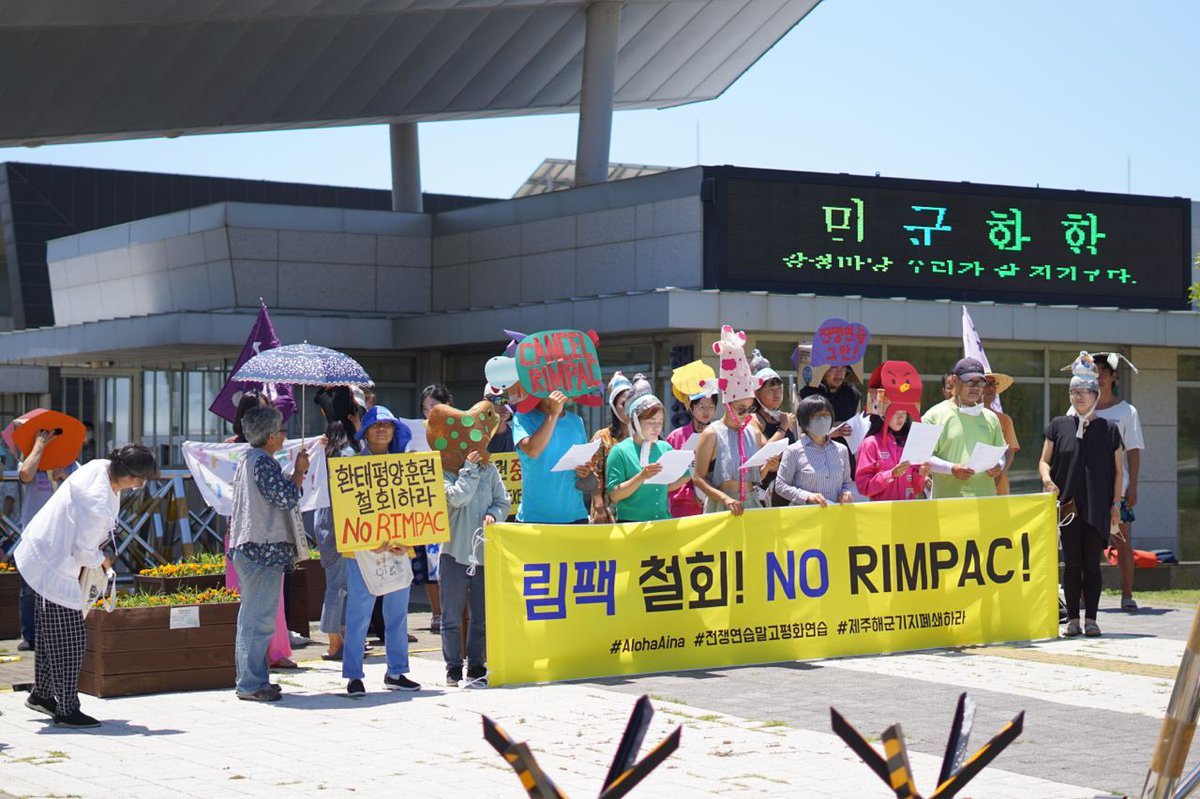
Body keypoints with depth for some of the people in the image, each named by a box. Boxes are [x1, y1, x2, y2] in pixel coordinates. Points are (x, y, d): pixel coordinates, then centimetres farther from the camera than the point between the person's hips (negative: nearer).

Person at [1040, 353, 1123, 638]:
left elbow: (1118, 470, 7)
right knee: (1072, 563, 2)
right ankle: (1072, 619, 8)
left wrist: (1116, 504, 1)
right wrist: (1047, 479, -13)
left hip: (1097, 508, 0)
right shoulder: (1058, 425, 6)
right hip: (1068, 505, 0)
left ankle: (1091, 619, 8)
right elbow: (1044, 461, 8)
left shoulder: (1108, 429, 4)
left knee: (1092, 563, 3)